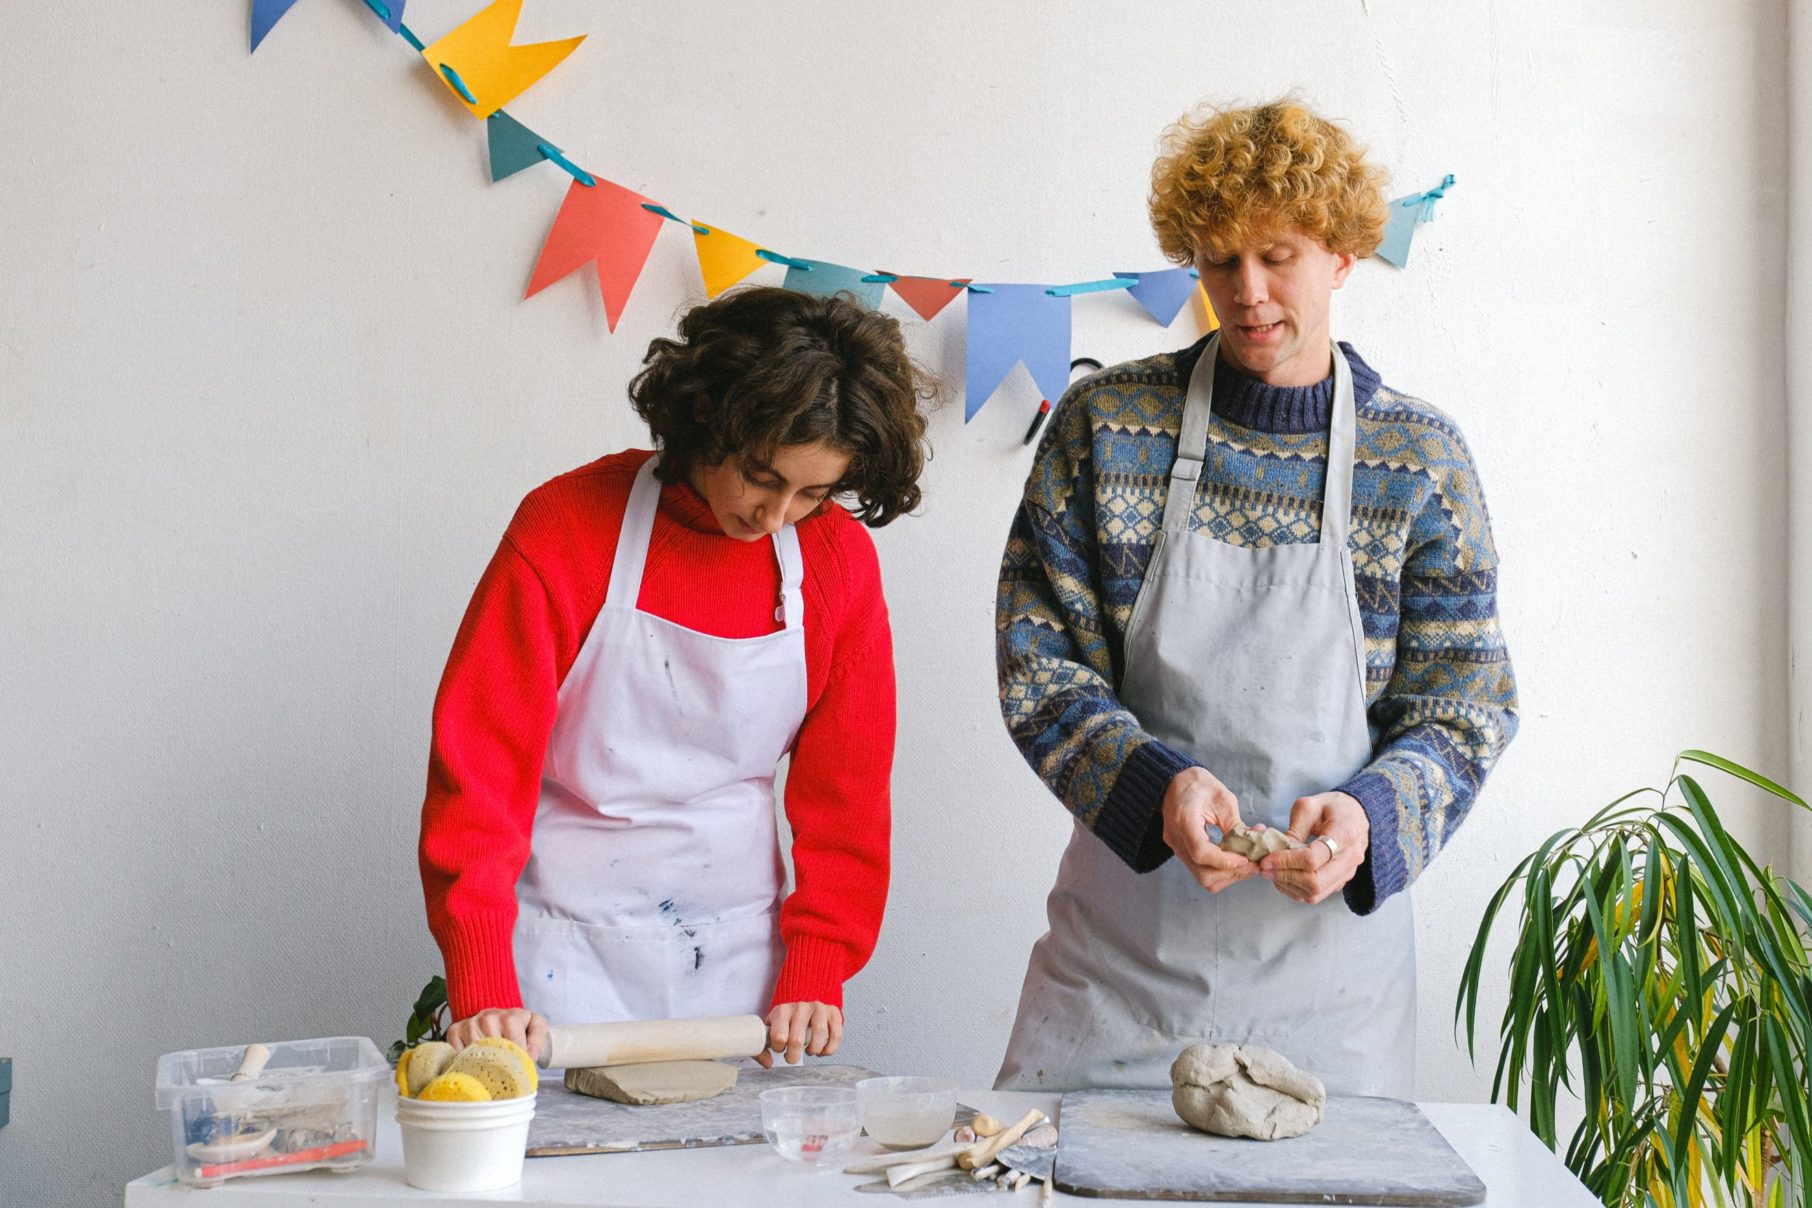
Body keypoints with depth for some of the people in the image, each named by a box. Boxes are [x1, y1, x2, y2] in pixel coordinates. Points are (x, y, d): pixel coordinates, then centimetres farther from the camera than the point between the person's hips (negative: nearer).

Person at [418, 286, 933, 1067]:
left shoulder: (838, 557, -1)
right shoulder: (567, 528, -11)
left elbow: (846, 788, 5)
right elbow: (479, 762, -12)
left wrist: (813, 976, -5)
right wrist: (482, 989, -20)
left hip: (739, 956, 3)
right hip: (568, 953, -3)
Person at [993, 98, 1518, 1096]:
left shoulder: (1420, 461, -2)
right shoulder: (1106, 423, -2)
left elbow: (1466, 706, 1)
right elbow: (1036, 664, -2)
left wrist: (1368, 816, -20)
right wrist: (1155, 786, -20)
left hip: (1327, 952, 0)